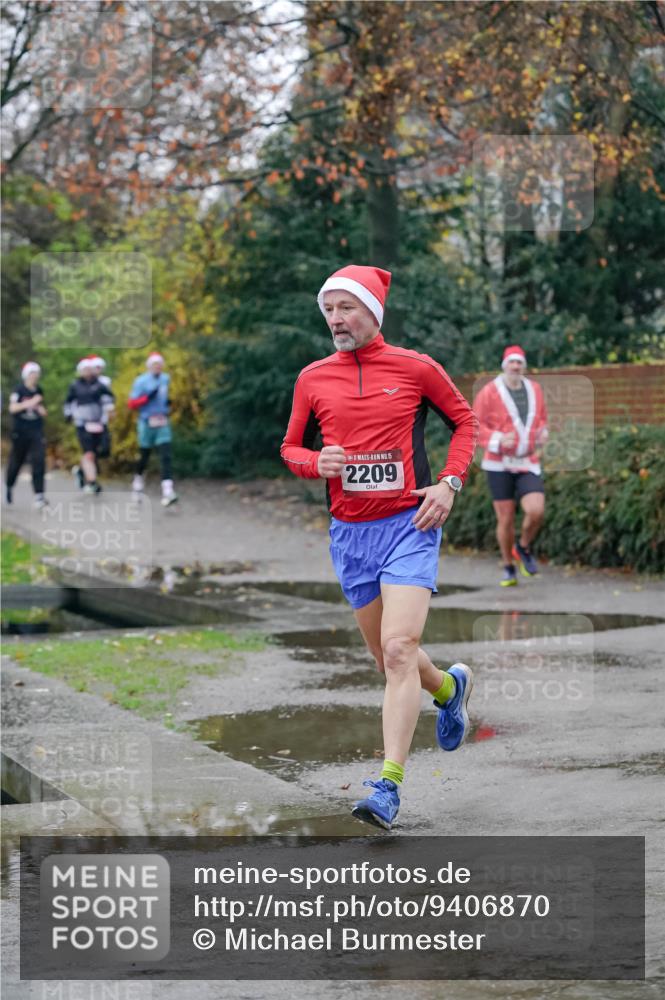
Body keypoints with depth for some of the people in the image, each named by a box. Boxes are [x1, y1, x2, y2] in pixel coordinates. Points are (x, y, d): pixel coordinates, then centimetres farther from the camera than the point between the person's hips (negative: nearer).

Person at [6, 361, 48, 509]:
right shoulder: (19, 390, -8)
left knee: (39, 461, -12)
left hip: (36, 431, 3)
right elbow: (12, 408, -19)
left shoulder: (38, 390, 7)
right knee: (16, 461, 11)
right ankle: (9, 486, 39)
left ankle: (39, 495, -14)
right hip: (20, 431, -3)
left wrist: (41, 409, 2)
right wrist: (30, 403, -26)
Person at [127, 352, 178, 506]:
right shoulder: (141, 381, -7)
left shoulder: (166, 379, 9)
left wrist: (169, 403, 9)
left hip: (163, 423, 3)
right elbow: (131, 404, -10)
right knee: (145, 457, 9)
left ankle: (167, 493, -19)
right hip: (147, 423, -3)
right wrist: (147, 397, -22)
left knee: (166, 456, -11)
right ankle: (138, 480, 39)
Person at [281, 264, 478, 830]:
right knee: (389, 658, 12)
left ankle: (389, 786, -17)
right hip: (350, 533, 4)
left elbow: (464, 419, 11)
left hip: (409, 525, -4)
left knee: (398, 649, -18)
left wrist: (449, 483, -2)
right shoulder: (313, 379, 6)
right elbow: (291, 447, 15)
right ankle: (450, 687, 46)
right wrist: (317, 463, -8)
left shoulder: (416, 368, -1)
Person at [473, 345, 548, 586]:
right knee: (506, 519, 0)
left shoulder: (534, 389, 6)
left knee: (536, 511, -17)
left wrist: (542, 435, -1)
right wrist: (498, 440, -21)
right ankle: (509, 568, 20)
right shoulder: (489, 392, -7)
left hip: (528, 464, 3)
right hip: (499, 464, -2)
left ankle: (523, 548, 14)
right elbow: (475, 426, -6)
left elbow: (541, 420, 21)